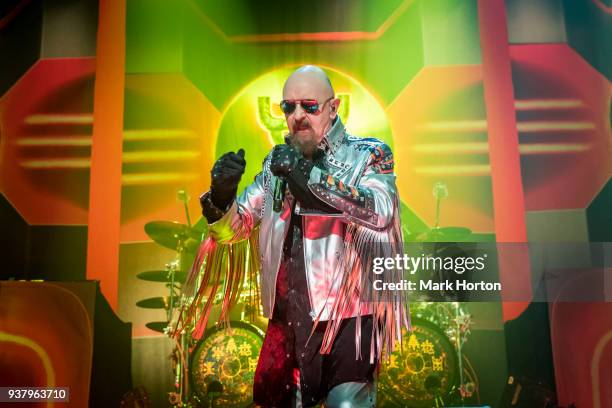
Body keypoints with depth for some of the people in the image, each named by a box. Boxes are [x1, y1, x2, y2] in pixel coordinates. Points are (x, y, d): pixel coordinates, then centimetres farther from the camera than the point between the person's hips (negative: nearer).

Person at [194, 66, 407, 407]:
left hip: (347, 322, -4)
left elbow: (381, 212, -24)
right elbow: (231, 230, 6)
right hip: (287, 324, 5)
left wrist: (310, 175, -30)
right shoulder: (278, 162, 7)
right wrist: (221, 195, -15)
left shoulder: (368, 155, -4)